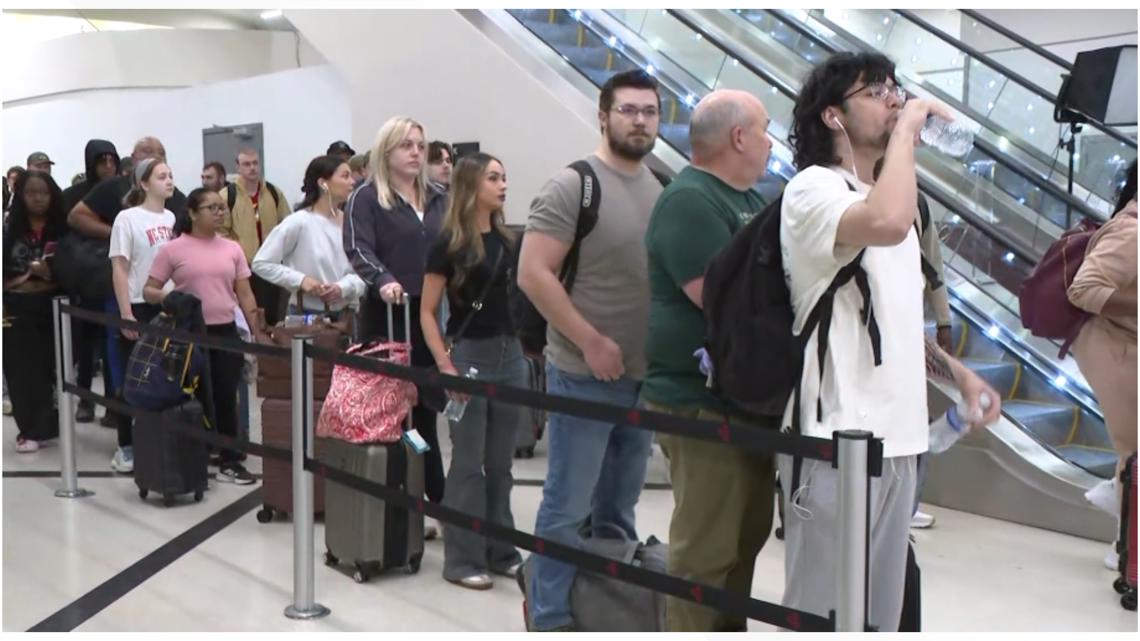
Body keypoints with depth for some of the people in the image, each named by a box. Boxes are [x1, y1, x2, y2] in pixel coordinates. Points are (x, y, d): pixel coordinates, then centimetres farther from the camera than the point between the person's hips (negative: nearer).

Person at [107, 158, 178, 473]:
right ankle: (126, 447, 13)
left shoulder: (173, 218, 8)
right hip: (141, 308, -5)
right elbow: (119, 270, -8)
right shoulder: (128, 218, -6)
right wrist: (126, 314, -13)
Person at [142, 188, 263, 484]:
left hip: (226, 332, 3)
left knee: (227, 397, 5)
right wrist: (166, 297, -24)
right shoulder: (173, 250, -3)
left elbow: (245, 295, 10)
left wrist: (258, 334, 6)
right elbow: (148, 291, -1)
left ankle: (229, 462, 13)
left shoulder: (232, 249, 7)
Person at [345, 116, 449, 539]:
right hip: (387, 316, -5)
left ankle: (437, 502, 18)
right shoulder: (366, 198, -2)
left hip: (432, 314, 5)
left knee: (427, 408, 11)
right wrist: (384, 281, -32)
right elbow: (358, 249, -15)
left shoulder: (438, 200, 16)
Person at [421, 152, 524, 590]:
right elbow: (427, 313, -7)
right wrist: (445, 366, -15)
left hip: (510, 354, 5)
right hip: (468, 354, -5)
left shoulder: (507, 240, 9)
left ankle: (501, 551, 23)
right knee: (468, 463, 1)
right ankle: (462, 559, 11)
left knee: (500, 463, 12)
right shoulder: (449, 243, -7)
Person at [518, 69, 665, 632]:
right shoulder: (573, 185, -10)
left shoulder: (664, 191, 10)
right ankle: (552, 620, 14)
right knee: (568, 509, 1)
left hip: (645, 376, 7)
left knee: (618, 509, 17)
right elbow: (532, 274, -16)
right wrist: (591, 342, -17)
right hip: (584, 376, -6)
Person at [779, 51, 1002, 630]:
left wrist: (958, 374, 12)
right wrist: (906, 130, -16)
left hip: (895, 438, 9)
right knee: (822, 611, -2)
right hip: (836, 440, -8)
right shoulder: (813, 188, -8)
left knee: (879, 613, 15)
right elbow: (889, 225, -31)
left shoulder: (880, 201, 19)